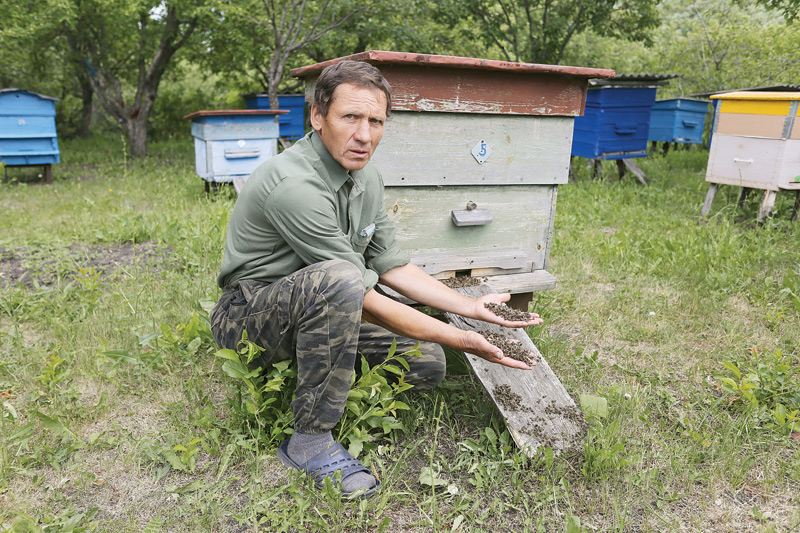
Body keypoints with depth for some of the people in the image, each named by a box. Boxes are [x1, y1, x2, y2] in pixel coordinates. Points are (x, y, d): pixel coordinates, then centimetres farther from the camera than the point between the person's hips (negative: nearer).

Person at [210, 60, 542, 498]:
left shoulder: (367, 178, 0)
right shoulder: (293, 184, -28)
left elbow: (391, 265, 5)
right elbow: (365, 301, -28)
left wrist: (472, 307, -3)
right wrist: (460, 339, -24)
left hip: (318, 308, 8)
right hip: (247, 316, -7)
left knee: (426, 363, -1)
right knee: (339, 279, -38)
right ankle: (310, 440, -21)